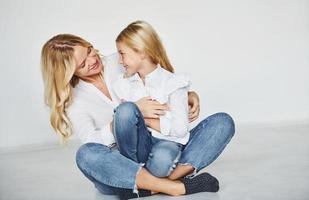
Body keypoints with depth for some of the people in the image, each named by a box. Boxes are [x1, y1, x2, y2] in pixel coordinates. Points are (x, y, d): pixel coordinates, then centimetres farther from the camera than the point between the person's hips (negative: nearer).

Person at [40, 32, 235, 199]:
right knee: (86, 155, -37)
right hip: (121, 164, -2)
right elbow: (93, 142, -16)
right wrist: (135, 111, -26)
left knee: (223, 121, -11)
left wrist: (190, 94, -7)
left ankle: (173, 176, -32)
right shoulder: (72, 100, 0)